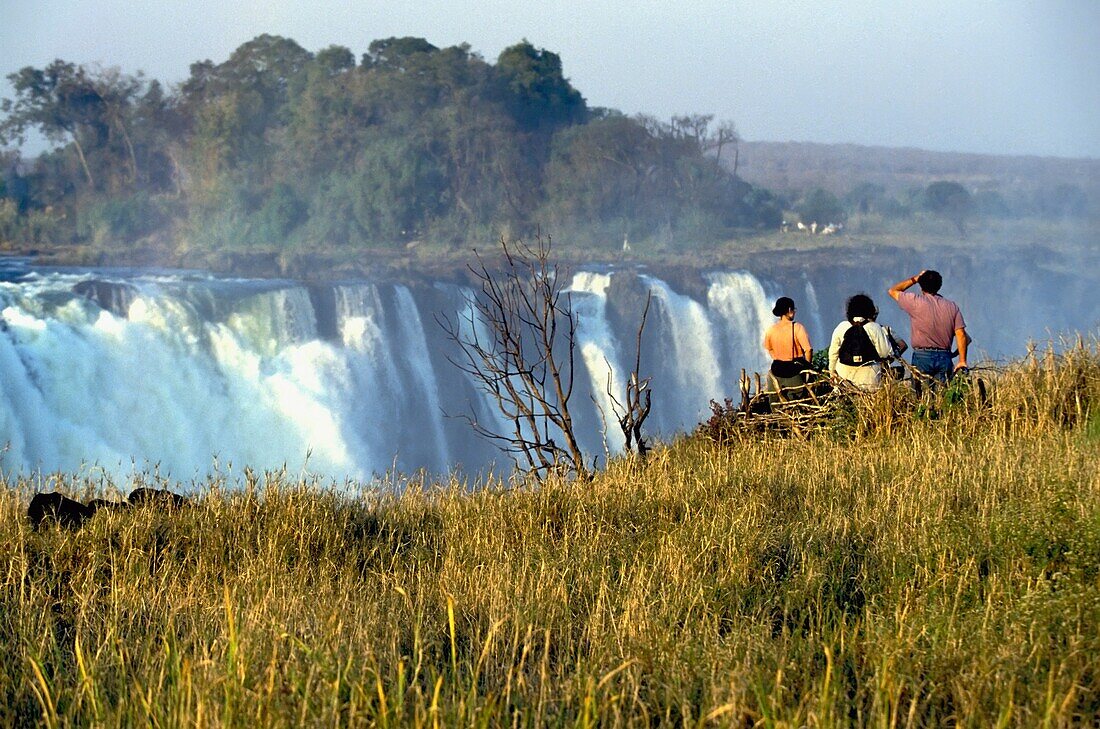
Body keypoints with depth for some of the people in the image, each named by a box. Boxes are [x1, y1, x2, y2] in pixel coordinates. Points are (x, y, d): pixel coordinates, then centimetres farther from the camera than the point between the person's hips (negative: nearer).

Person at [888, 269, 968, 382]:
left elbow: (892, 291, 11)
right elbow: (961, 334, 2)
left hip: (922, 357, -3)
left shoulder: (916, 302, -3)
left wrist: (914, 279, 16)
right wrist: (962, 360, 4)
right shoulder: (952, 306, 8)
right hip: (944, 358, 3)